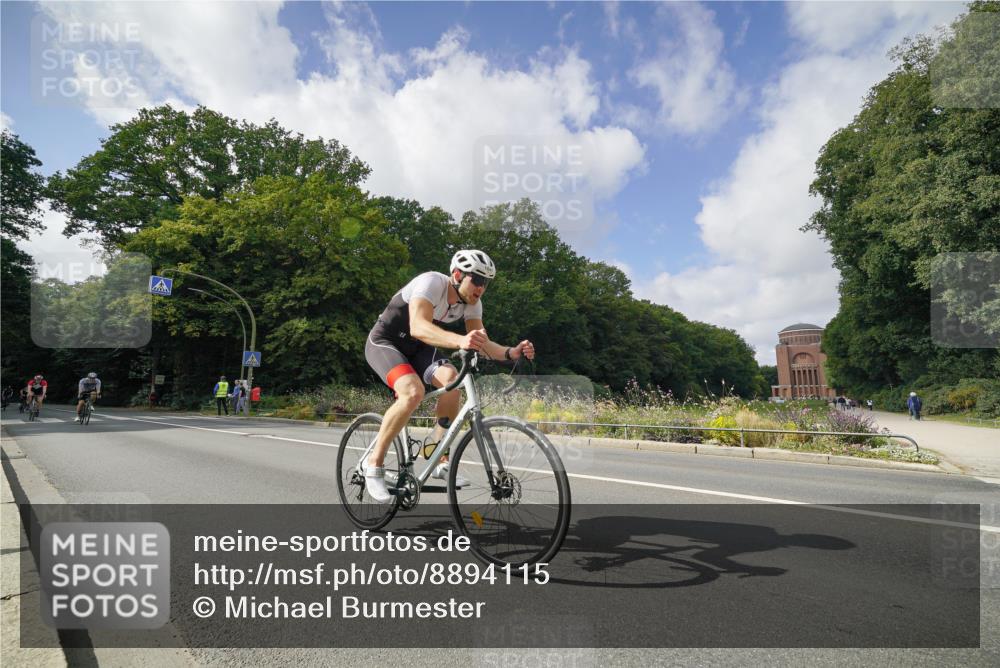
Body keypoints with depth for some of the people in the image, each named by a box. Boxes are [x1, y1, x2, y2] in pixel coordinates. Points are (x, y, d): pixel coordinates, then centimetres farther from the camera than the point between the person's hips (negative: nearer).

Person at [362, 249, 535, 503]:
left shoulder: (471, 303, -7)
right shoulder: (431, 282, -28)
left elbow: (484, 344, -9)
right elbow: (418, 327, -44)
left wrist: (512, 352, -30)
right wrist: (460, 341, -61)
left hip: (414, 348, 6)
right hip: (384, 342, -6)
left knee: (451, 379, -23)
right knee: (413, 391, -33)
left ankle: (440, 461, -7)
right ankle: (374, 464, -14)